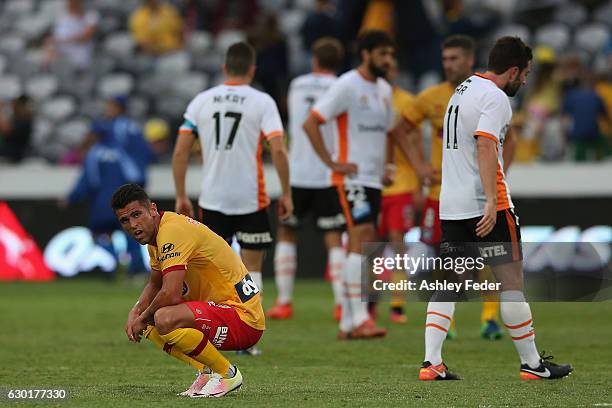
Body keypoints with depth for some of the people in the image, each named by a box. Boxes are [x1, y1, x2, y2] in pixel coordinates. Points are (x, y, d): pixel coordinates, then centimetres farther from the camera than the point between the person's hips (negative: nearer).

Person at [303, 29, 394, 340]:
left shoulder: (384, 89, 15)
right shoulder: (347, 86, -10)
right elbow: (310, 123, -14)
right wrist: (331, 163, -15)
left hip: (374, 179, 8)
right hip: (352, 178, -8)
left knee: (362, 249, 7)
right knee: (361, 240, -17)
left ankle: (347, 323, 11)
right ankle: (359, 318, -20)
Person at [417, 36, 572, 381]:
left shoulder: (462, 90, 18)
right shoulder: (495, 98, -11)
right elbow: (485, 146, -23)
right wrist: (492, 201, -28)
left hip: (451, 206, 9)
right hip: (485, 206, -8)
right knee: (511, 281, -1)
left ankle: (431, 363, -2)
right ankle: (532, 363, 3)